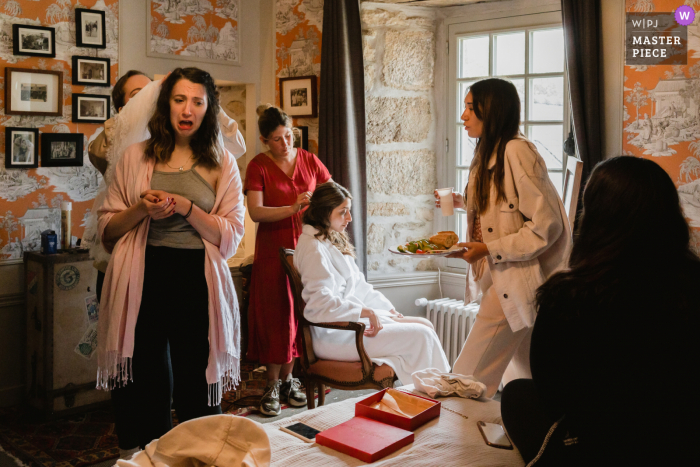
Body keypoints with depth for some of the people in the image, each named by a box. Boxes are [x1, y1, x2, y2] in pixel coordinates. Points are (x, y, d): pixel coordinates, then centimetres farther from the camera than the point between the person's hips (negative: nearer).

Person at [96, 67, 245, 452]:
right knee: (143, 385, 6)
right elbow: (107, 229, 9)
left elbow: (231, 237, 0)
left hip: (198, 280, -1)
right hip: (143, 279, 1)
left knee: (198, 388, 5)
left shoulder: (222, 164, 7)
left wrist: (186, 208, -13)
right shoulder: (137, 157, 9)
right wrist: (141, 210, -9)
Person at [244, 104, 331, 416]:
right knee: (275, 316, 0)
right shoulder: (258, 166, -3)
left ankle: (287, 379, 19)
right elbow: (255, 212, -15)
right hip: (273, 250, -3)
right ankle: (272, 385, 12)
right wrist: (292, 208, -28)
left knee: (299, 314, 5)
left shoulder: (309, 160, 7)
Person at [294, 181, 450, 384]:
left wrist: (388, 310, 10)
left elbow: (359, 286, 19)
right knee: (420, 336, -15)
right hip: (333, 335, -10)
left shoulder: (334, 241, 15)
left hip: (353, 317, 10)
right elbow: (320, 303, -27)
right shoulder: (314, 248, -17)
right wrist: (365, 312, -24)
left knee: (425, 325, 2)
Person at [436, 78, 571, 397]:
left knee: (469, 382, -8)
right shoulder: (488, 153, 13)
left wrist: (488, 249, -19)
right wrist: (464, 203, 12)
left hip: (514, 282, -10)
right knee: (530, 380, 18)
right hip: (497, 278, 10)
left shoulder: (517, 151, -17)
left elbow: (546, 225, -18)